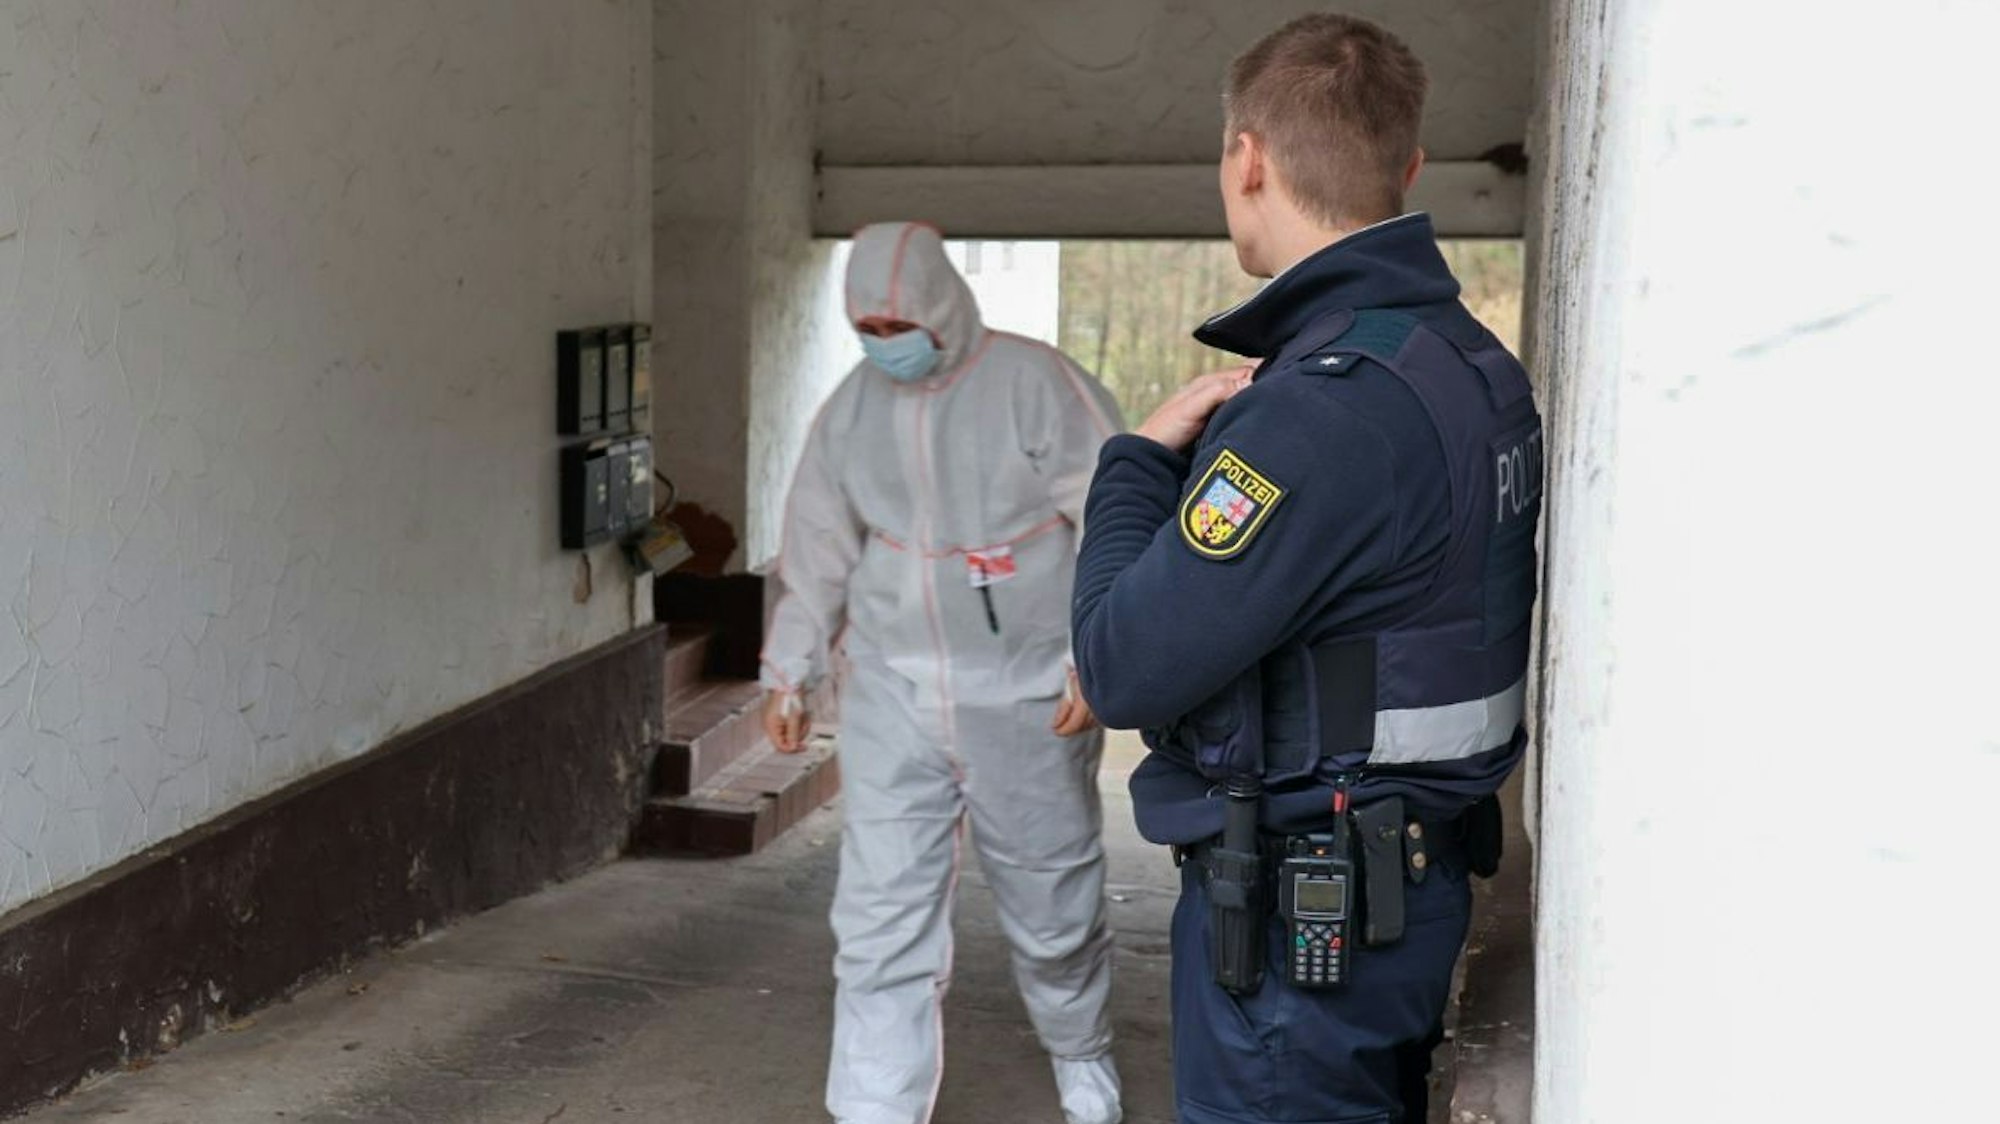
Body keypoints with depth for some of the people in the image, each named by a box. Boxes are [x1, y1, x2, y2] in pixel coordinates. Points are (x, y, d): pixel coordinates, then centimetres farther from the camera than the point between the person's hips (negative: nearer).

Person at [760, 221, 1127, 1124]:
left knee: (1050, 906, 12)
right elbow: (817, 551, 15)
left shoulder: (1036, 383, -9)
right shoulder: (850, 411, 7)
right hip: (891, 697, 3)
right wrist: (789, 674, 15)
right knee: (882, 918, -1)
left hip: (1024, 697, -3)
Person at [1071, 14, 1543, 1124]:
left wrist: (1138, 461, -8)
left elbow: (1126, 670, -22)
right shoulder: (1470, 360, 6)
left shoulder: (1326, 406, -25)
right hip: (1413, 872, 10)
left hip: (1300, 917, -10)